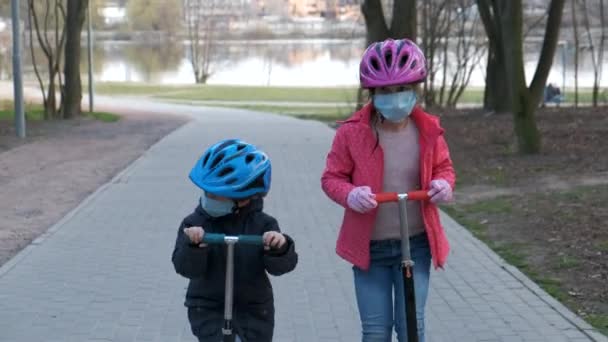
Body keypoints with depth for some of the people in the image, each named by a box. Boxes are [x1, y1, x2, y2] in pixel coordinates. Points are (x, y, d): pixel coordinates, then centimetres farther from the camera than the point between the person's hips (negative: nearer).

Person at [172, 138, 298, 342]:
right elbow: (186, 268, -20)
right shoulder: (195, 224, -11)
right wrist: (193, 246, -42)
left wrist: (280, 248, -39)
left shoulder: (261, 224, -9)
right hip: (208, 308, -1)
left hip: (254, 308, 1)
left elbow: (281, 266, -16)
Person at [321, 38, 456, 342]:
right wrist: (350, 195, -26)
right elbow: (331, 177, -3)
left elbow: (444, 167, 11)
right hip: (369, 246, -1)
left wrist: (444, 183, -14)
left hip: (415, 244, 1)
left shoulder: (428, 130, -4)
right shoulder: (352, 132, -11)